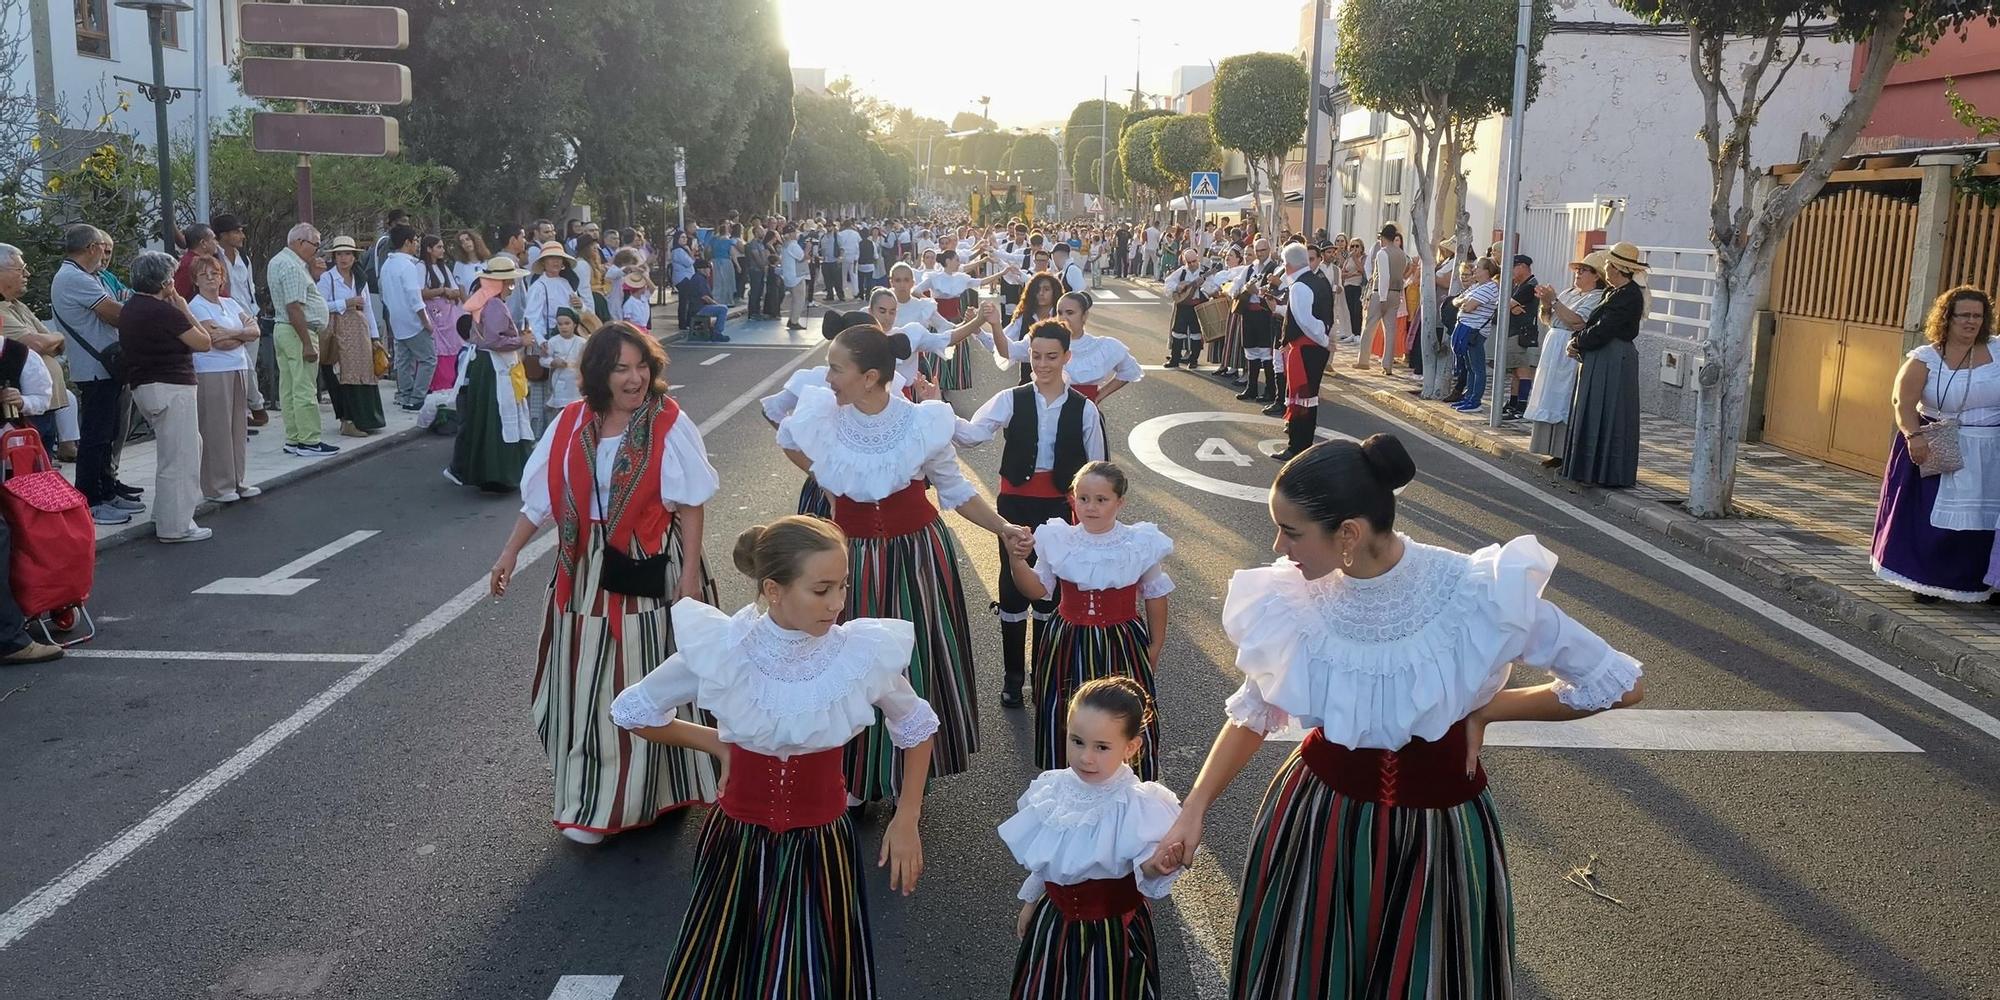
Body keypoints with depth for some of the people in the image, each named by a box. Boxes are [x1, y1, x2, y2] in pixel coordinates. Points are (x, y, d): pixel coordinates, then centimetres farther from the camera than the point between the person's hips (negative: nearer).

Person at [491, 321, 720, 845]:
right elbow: (541, 496, 8)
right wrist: (509, 553, 5)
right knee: (588, 684, 9)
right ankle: (592, 799, 23)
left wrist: (690, 574, -14)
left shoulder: (669, 424, -9)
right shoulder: (571, 424, 1)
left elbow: (690, 505, -9)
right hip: (587, 572, 4)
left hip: (650, 571, -4)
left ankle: (636, 796, 20)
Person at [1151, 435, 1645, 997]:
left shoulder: (1478, 594, -24)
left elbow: (1621, 686, -13)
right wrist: (1194, 810, -7)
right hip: (1315, 823, 2)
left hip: (1435, 833, -2)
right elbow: (1253, 715, 1)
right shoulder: (1289, 601, -16)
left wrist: (1484, 710, -11)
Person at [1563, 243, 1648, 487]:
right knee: (1593, 415, 12)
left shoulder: (1629, 295, -17)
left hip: (1614, 363, -10)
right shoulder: (1613, 293, 13)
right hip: (1600, 361, 10)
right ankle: (1593, 469, 18)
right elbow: (1593, 324, 15)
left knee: (1607, 417, -4)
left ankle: (1609, 474, 2)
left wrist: (1577, 342, -8)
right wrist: (1578, 340, -2)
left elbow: (1603, 330, -20)